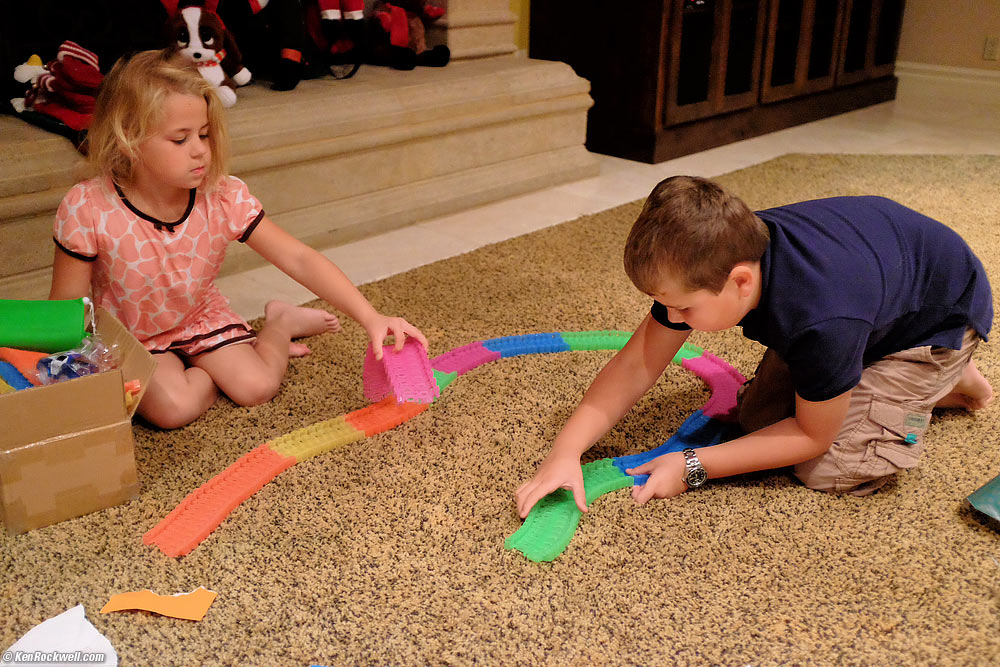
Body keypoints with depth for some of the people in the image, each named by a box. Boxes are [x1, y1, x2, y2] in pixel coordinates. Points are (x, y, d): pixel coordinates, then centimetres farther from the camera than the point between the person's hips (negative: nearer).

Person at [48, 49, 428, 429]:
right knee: (173, 407, -29)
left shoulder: (223, 198, -19)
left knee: (258, 387, -18)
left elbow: (298, 259, -21)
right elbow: (65, 313, -14)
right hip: (131, 340, -2)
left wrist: (370, 317, -31)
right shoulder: (88, 210, -24)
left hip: (202, 319, 2)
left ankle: (281, 323, 13)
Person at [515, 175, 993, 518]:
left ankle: (944, 381, 6)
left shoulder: (822, 321, -45)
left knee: (831, 469, -16)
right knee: (756, 417, 1)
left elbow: (813, 437, -27)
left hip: (936, 316, -6)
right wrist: (565, 452, -29)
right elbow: (637, 364, -20)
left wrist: (693, 467, -28)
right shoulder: (708, 260, -26)